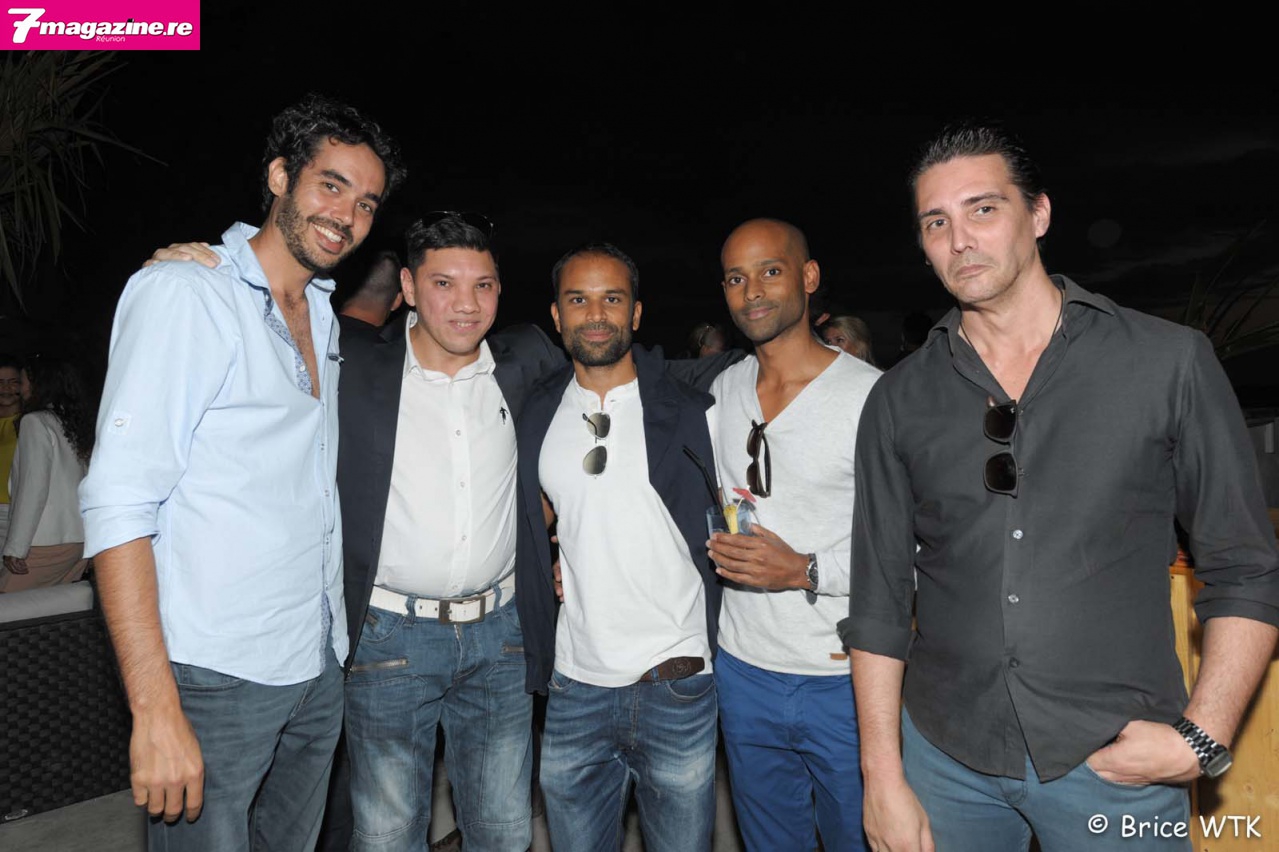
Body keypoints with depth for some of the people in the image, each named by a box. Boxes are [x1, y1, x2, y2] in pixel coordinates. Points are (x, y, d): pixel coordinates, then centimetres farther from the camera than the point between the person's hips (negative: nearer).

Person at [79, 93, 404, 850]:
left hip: (320, 670, 7)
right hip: (216, 678, -7)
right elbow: (119, 505, -17)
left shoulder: (323, 316, 12)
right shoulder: (182, 292, -11)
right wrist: (157, 711, -21)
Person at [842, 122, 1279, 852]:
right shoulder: (900, 400, -1)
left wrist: (1203, 738, -10)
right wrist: (884, 778, -1)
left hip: (1115, 761, -1)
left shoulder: (1170, 362, -5)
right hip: (947, 756, 2)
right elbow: (880, 600, 0)